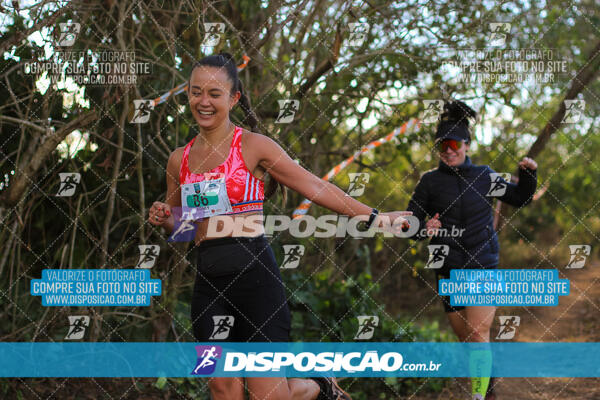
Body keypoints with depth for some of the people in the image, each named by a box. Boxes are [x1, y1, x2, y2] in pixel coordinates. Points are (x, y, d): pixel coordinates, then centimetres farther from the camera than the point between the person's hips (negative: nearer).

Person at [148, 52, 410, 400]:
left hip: (255, 274, -4)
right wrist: (164, 218, 1)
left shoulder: (254, 146, -2)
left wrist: (373, 217, -1)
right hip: (208, 283, 4)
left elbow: (314, 186, 0)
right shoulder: (179, 160, 12)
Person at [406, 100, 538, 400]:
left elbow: (519, 198, 15)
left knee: (478, 335, -14)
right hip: (449, 271, 1)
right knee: (466, 340, 10)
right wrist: (424, 230, -21)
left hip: (484, 267, -1)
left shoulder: (484, 176, 2)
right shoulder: (430, 181, -1)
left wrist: (528, 174, -2)